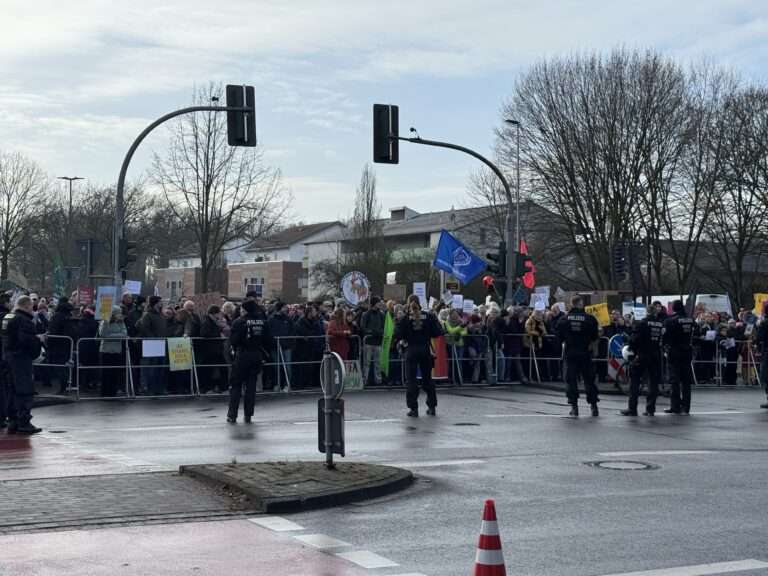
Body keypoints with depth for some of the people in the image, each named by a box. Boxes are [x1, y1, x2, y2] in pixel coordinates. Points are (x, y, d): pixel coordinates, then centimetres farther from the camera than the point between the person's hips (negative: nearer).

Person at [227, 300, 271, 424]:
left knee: (235, 385, 6)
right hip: (257, 356, 4)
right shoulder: (263, 322, 0)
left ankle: (232, 415, 4)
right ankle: (248, 415, 9)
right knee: (251, 385, 9)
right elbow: (268, 340, 4)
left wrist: (236, 349, 6)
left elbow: (233, 340, -12)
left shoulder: (239, 322, -12)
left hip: (243, 356, -4)